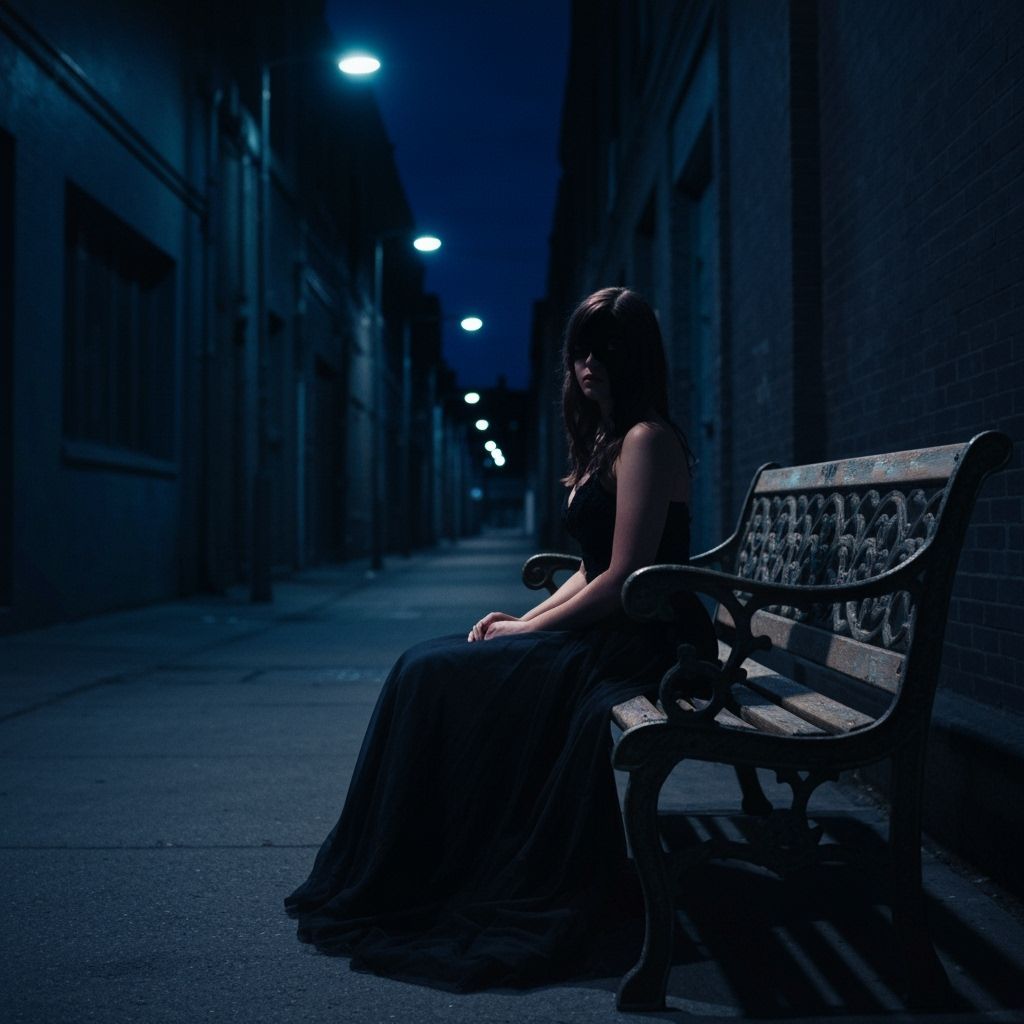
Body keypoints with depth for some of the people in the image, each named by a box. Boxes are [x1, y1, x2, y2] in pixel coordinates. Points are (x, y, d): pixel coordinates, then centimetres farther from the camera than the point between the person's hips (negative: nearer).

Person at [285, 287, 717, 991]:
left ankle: (398, 886, 4)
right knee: (431, 666, 4)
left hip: (642, 645, -9)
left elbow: (624, 580, -19)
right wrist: (525, 619, 5)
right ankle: (418, 879, 8)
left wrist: (529, 632, -11)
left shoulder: (647, 440, -13)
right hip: (609, 635, 9)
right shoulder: (605, 442, 17)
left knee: (437, 678, -11)